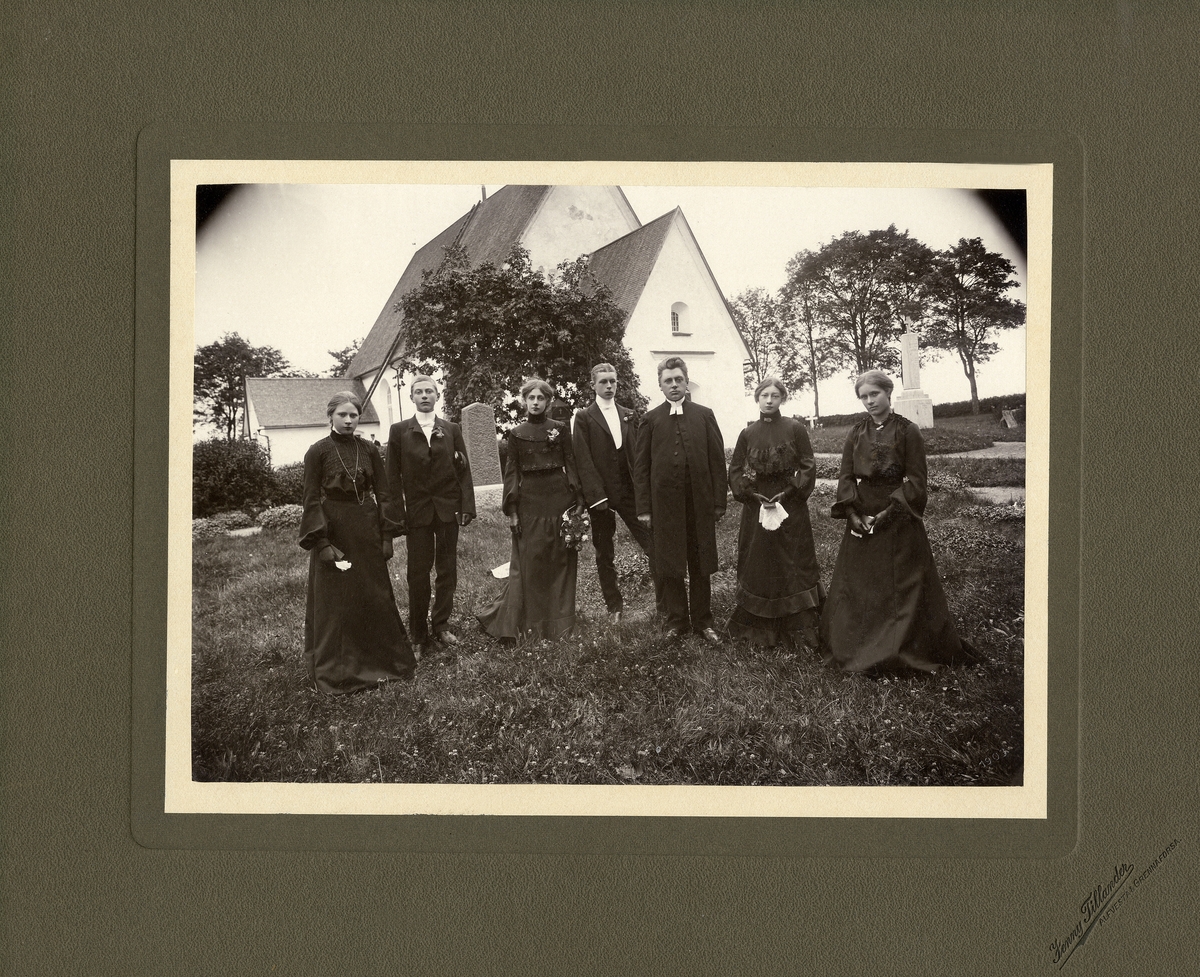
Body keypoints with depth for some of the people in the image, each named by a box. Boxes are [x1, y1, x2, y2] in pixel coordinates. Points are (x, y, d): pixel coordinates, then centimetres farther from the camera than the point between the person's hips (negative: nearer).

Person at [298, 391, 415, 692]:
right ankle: (336, 671, 12)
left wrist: (386, 536, -1)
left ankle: (378, 661, 22)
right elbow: (312, 500, -7)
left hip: (366, 531, 3)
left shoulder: (369, 450, 3)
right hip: (333, 531, -3)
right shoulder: (318, 452, -6)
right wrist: (321, 542, -14)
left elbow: (382, 494, 5)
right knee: (335, 601, 3)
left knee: (375, 596, 9)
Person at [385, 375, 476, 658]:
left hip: (448, 508, 2)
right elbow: (393, 476, 1)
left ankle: (441, 626, 19)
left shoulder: (451, 430, 7)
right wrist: (398, 514, -6)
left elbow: (464, 471, 6)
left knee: (447, 570, 7)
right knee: (418, 573, -1)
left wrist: (467, 506, -3)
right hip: (417, 510, -2)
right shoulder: (399, 431, 2)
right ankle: (418, 636, 6)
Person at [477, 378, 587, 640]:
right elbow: (511, 473, 5)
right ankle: (530, 625, 8)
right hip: (529, 502, 0)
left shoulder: (560, 429, 5)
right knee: (528, 564, 1)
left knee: (560, 562, 3)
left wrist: (578, 501, -5)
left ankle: (560, 623, 12)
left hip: (559, 499, 0)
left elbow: (571, 465, 3)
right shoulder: (516, 434, 6)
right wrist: (511, 510, -2)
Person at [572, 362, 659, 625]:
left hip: (630, 491, 2)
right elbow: (584, 460, -6)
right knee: (604, 554, 6)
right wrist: (596, 495, -14)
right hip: (600, 494, -2)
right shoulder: (584, 418, 0)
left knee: (654, 545, -7)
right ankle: (614, 607, 16)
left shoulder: (629, 416, 12)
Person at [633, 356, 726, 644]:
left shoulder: (704, 416, 7)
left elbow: (717, 461, 6)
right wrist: (643, 508, -2)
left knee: (700, 566, 7)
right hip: (665, 504, 0)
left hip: (700, 502, 1)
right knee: (669, 566, 4)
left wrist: (719, 502, 0)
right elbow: (641, 466, 3)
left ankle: (703, 621, 16)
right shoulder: (650, 420, 4)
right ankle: (676, 620, 15)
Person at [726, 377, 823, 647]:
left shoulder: (795, 429, -1)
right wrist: (752, 494, -6)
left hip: (791, 508, -2)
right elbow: (735, 471, 9)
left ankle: (800, 626, 3)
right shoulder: (748, 434, 6)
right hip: (756, 507, 2)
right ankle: (759, 626, 13)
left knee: (793, 565, -1)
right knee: (758, 567, 5)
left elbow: (808, 467, -2)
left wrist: (788, 492, -12)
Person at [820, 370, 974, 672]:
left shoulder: (907, 431, -4)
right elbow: (846, 477, 6)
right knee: (856, 587, 6)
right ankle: (857, 649, 15)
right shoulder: (856, 433, 9)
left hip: (898, 519, -4)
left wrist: (889, 511, -16)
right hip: (861, 519, 4)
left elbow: (915, 480, -8)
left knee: (902, 588, -2)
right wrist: (852, 513, -9)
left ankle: (907, 650, 6)